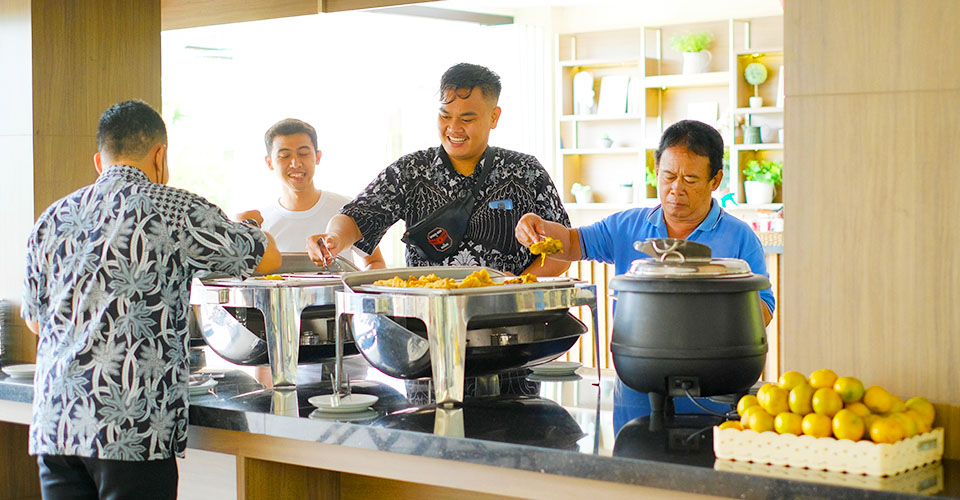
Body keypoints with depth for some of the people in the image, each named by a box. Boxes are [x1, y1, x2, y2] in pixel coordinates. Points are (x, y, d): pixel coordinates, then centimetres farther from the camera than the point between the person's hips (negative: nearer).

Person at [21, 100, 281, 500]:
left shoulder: (51, 220, 13)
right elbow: (268, 257, 8)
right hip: (132, 422, -5)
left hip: (53, 422, 5)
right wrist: (246, 226, 31)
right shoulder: (173, 209, -3)